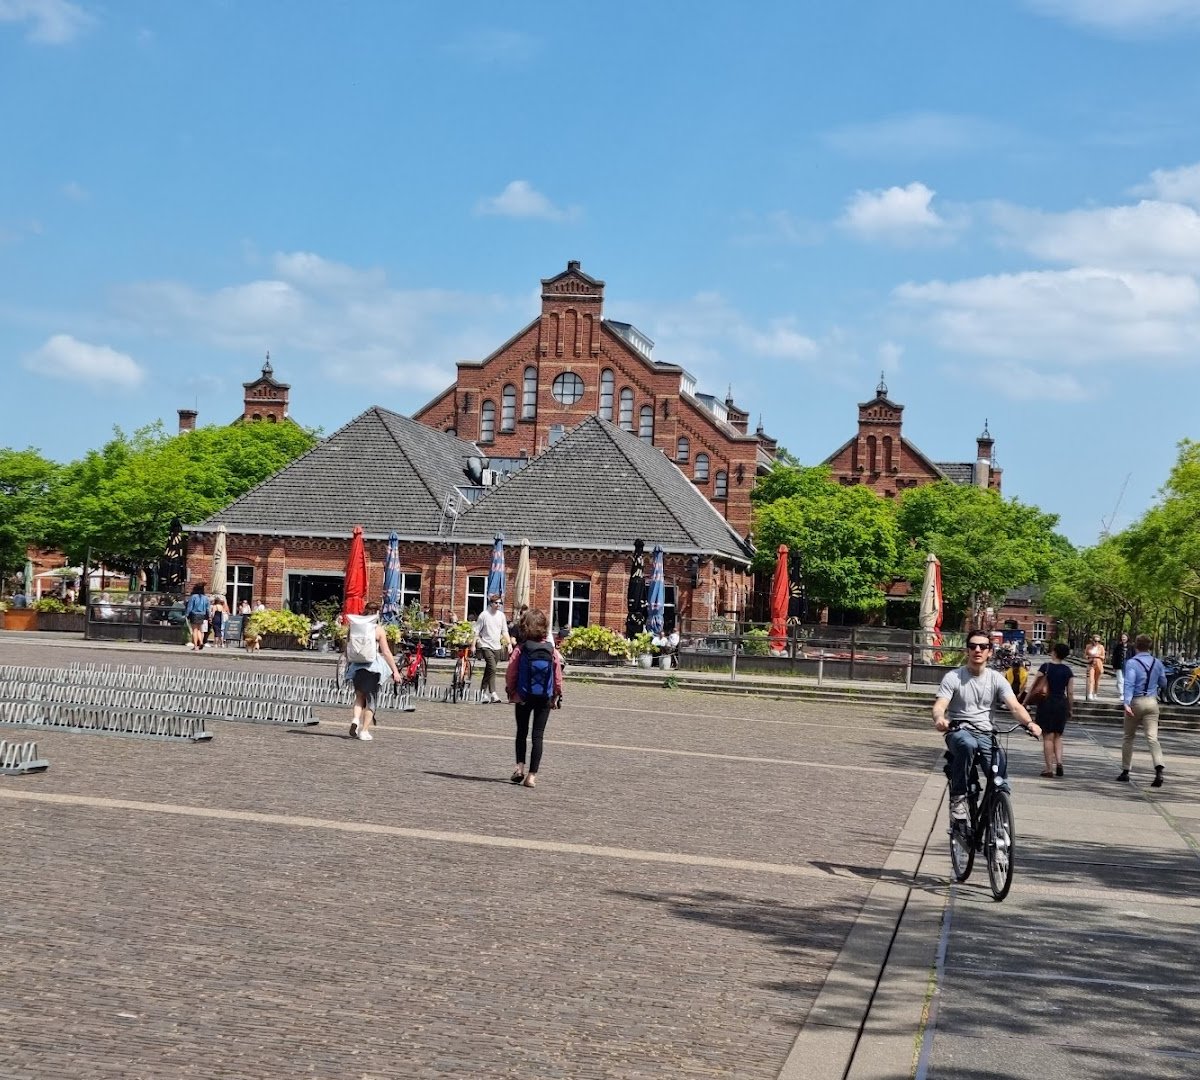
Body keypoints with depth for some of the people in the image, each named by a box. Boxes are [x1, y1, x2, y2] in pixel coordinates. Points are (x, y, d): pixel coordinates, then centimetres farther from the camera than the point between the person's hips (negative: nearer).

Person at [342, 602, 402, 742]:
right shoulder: (379, 630, -6)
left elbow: (346, 647, 9)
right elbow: (386, 652, -8)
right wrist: (395, 671, -3)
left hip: (356, 666, 3)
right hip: (372, 667, -3)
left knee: (360, 696, 19)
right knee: (371, 699, 8)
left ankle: (355, 719, -6)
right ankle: (364, 731, 4)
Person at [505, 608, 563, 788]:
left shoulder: (520, 650, -11)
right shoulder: (553, 651, -6)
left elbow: (510, 674, -8)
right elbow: (558, 677, -2)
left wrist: (511, 692, 8)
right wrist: (556, 697, 12)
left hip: (523, 697, -1)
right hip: (544, 699, 1)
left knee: (521, 732, 18)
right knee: (538, 735, 4)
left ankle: (520, 766, 7)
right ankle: (532, 775, 0)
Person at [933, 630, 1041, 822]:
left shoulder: (996, 679, 5)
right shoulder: (953, 677, -2)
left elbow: (1015, 706, -7)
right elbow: (939, 705, -14)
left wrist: (1029, 722, -29)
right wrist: (939, 718, -39)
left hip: (985, 733, 3)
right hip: (958, 731, -2)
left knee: (1000, 764, -25)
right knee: (967, 744, -38)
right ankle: (958, 797, -26)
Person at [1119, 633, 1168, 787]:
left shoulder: (1131, 663, -9)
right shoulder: (1157, 663, 5)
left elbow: (1129, 684, -21)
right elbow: (1163, 684, 15)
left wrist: (1127, 703, -29)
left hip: (1136, 702, -3)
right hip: (1152, 702, 3)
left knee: (1128, 737, 13)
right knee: (1152, 738, -5)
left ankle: (1125, 772, 18)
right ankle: (1159, 769, -26)